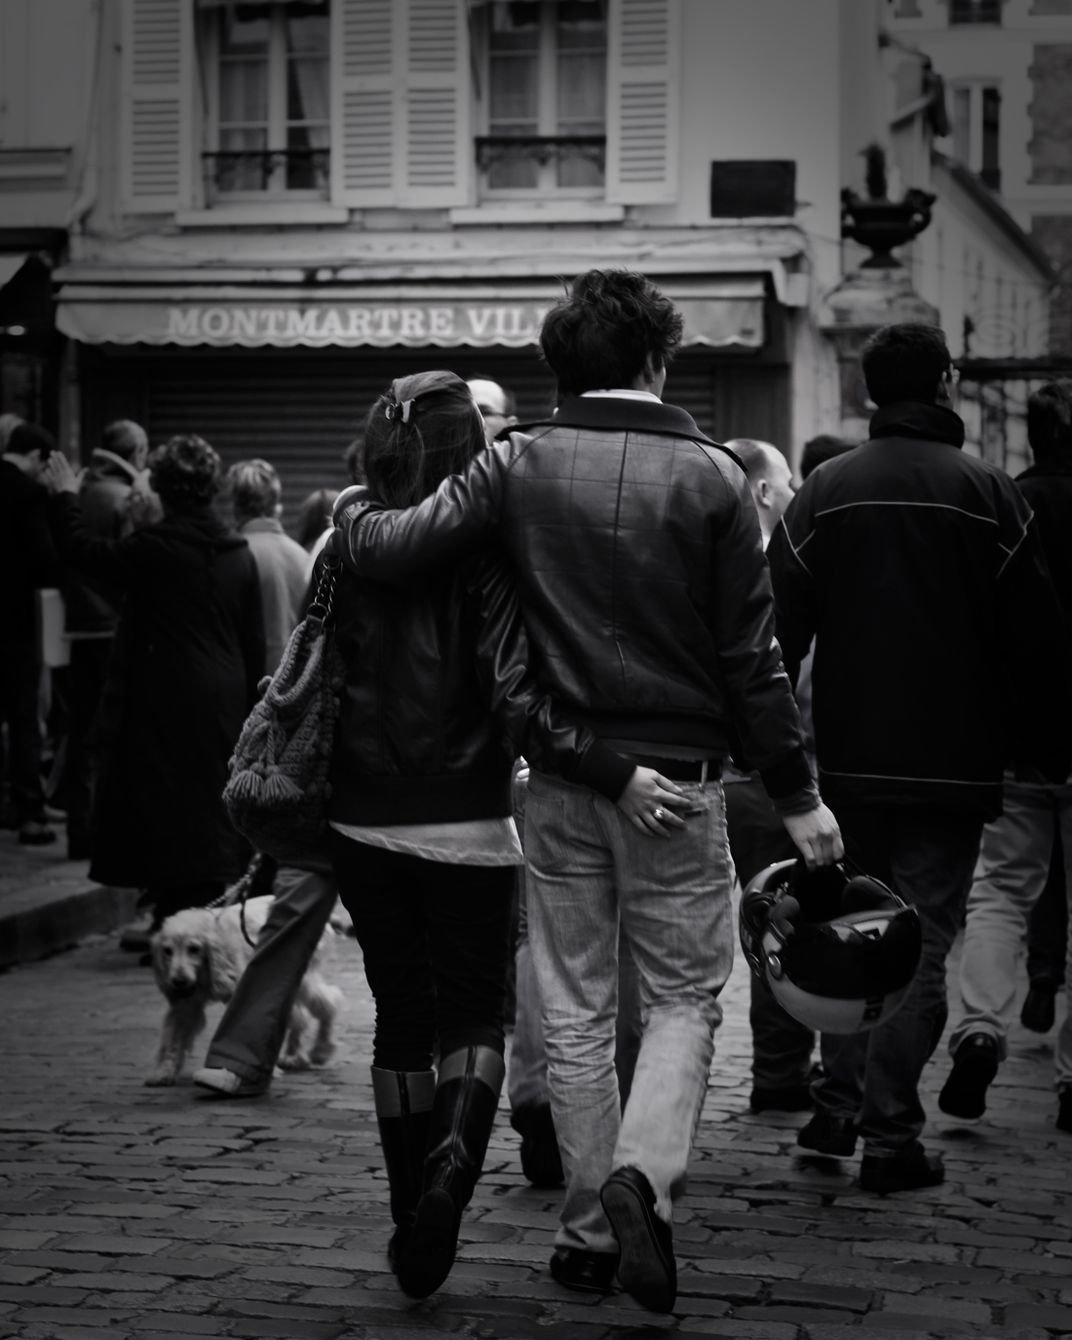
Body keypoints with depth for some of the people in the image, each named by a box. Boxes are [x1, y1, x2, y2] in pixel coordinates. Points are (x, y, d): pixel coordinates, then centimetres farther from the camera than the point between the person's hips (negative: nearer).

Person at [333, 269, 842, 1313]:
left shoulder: (518, 466, -3)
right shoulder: (710, 476, -5)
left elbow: (390, 549, -10)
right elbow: (751, 657, -5)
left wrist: (348, 510, 14)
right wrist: (797, 795, 2)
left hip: (559, 783, 2)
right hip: (678, 777, -1)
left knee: (575, 1010, 12)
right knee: (685, 994, 11)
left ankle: (590, 1229, 17)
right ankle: (642, 1177, -12)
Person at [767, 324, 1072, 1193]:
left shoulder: (823, 492, 2)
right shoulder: (987, 493, -5)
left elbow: (780, 629, 1)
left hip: (848, 761, 3)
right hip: (951, 763, -3)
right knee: (921, 942, 1)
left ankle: (837, 1106, 17)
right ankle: (891, 1136, 0)